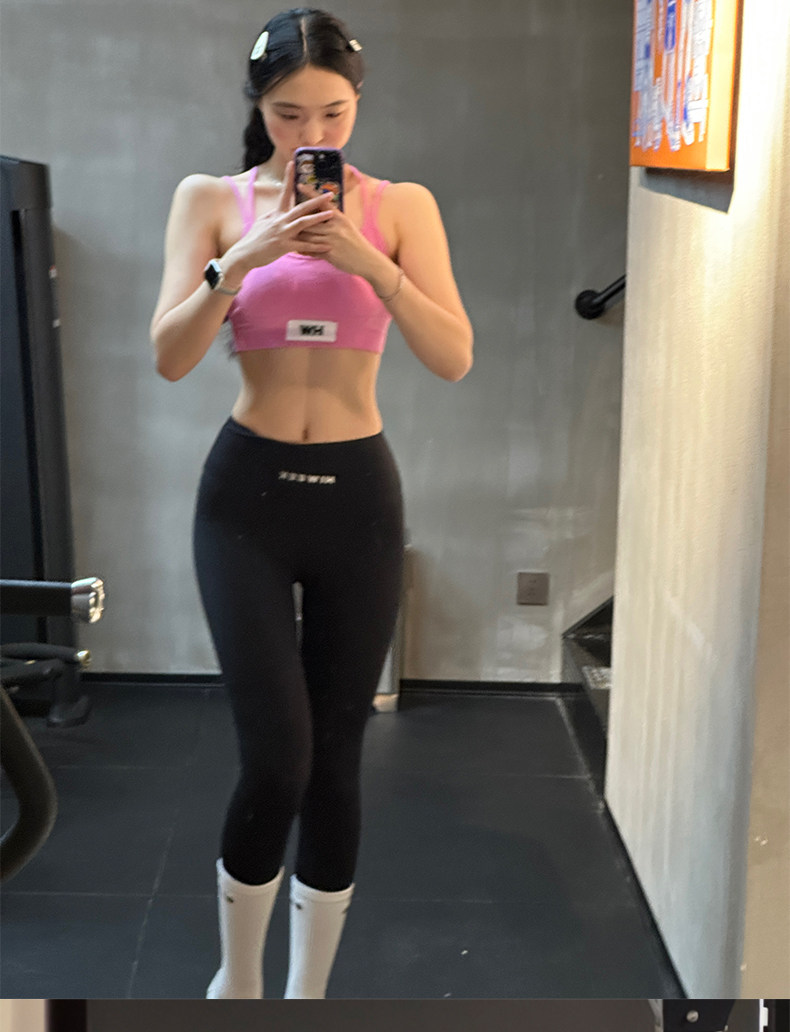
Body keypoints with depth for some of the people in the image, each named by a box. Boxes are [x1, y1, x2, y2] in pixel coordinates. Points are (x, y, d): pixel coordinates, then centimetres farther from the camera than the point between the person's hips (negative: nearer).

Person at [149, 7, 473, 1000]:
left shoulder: (401, 206, 2)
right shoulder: (212, 199, 2)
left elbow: (454, 358, -7)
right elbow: (170, 357, -7)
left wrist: (368, 263, -20)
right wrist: (242, 260, -21)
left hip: (358, 493, 1)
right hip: (247, 490, -1)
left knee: (336, 760, 6)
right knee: (275, 759, -10)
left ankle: (307, 990, 26)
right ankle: (237, 976, 19)